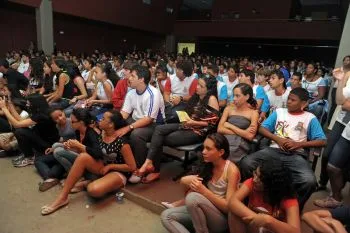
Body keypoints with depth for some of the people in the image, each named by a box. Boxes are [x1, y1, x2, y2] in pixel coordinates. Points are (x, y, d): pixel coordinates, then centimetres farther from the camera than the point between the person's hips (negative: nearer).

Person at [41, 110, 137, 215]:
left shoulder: (121, 143, -22)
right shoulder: (100, 134, -1)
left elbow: (132, 167, -17)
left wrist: (110, 166, -14)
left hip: (118, 173, -7)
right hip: (102, 168, 7)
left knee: (94, 190, -36)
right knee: (83, 157, -22)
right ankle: (62, 197, -14)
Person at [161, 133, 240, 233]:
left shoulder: (231, 170, -16)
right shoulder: (208, 166, 3)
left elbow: (229, 207, -19)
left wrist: (203, 190, -28)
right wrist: (187, 181, -17)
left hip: (223, 219, -6)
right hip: (205, 214, 6)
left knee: (193, 197, -32)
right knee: (166, 216, -11)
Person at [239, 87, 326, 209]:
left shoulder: (310, 118, 12)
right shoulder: (279, 112, 18)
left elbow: (322, 141, 6)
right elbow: (262, 128, 12)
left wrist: (298, 144, -8)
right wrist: (278, 139, -5)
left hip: (296, 155, -1)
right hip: (274, 150, 2)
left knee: (309, 181, -33)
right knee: (246, 163, -26)